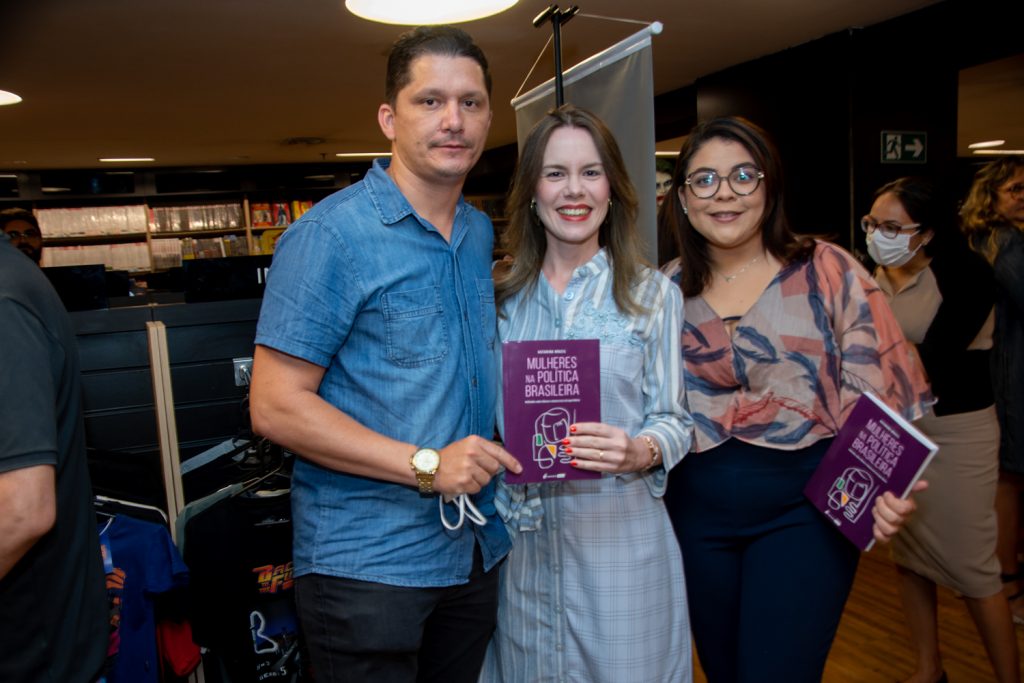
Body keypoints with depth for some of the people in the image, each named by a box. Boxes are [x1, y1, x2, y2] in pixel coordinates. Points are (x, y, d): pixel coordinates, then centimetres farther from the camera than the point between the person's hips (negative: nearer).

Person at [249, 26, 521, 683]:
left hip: (478, 551, 7)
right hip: (368, 563, -6)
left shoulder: (482, 231, 8)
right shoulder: (331, 234, -14)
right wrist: (426, 465, -21)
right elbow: (276, 406, -17)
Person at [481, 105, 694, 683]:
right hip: (522, 537, 3)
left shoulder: (653, 293, -1)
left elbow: (673, 419, -2)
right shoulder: (503, 296, 4)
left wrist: (640, 452, -22)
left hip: (620, 533, -2)